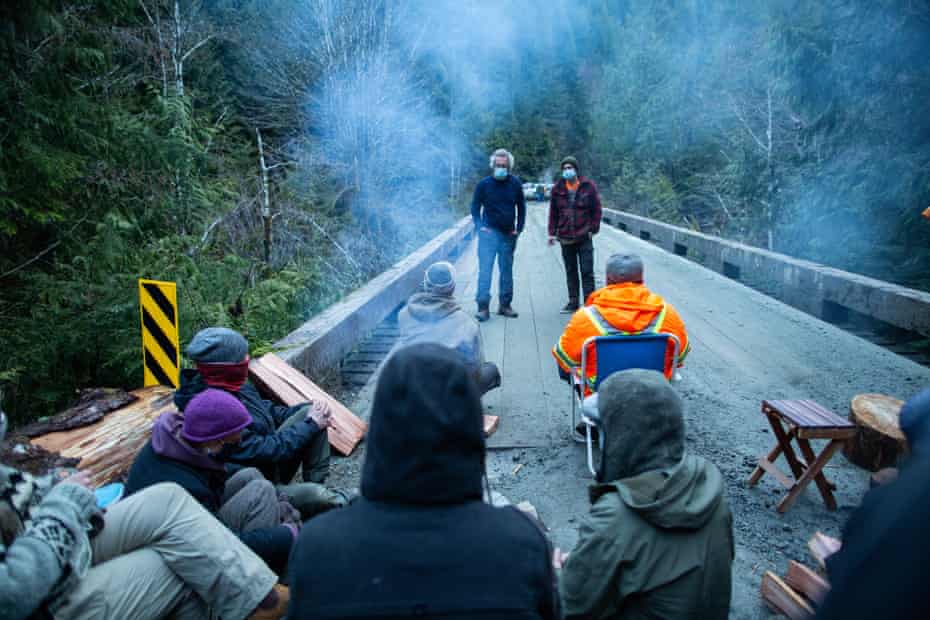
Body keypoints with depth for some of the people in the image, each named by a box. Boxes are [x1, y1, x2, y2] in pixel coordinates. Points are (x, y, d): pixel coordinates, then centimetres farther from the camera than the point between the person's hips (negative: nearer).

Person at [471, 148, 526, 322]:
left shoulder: (515, 183, 3)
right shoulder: (484, 184, -2)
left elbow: (521, 206, 13)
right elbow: (475, 207, 6)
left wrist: (519, 228, 5)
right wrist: (479, 227, -6)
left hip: (508, 234, 3)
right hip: (489, 232, -3)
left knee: (507, 271, 9)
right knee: (485, 269, -10)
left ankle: (505, 305, 20)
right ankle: (483, 307, -8)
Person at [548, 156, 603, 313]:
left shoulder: (588, 186, -1)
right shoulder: (557, 189, 5)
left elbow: (596, 209, 1)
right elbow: (553, 212, 9)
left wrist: (593, 229, -4)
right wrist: (552, 232, 5)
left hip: (584, 237, -3)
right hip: (565, 238, 3)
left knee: (587, 271, -3)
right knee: (570, 271, 12)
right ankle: (573, 302, 21)